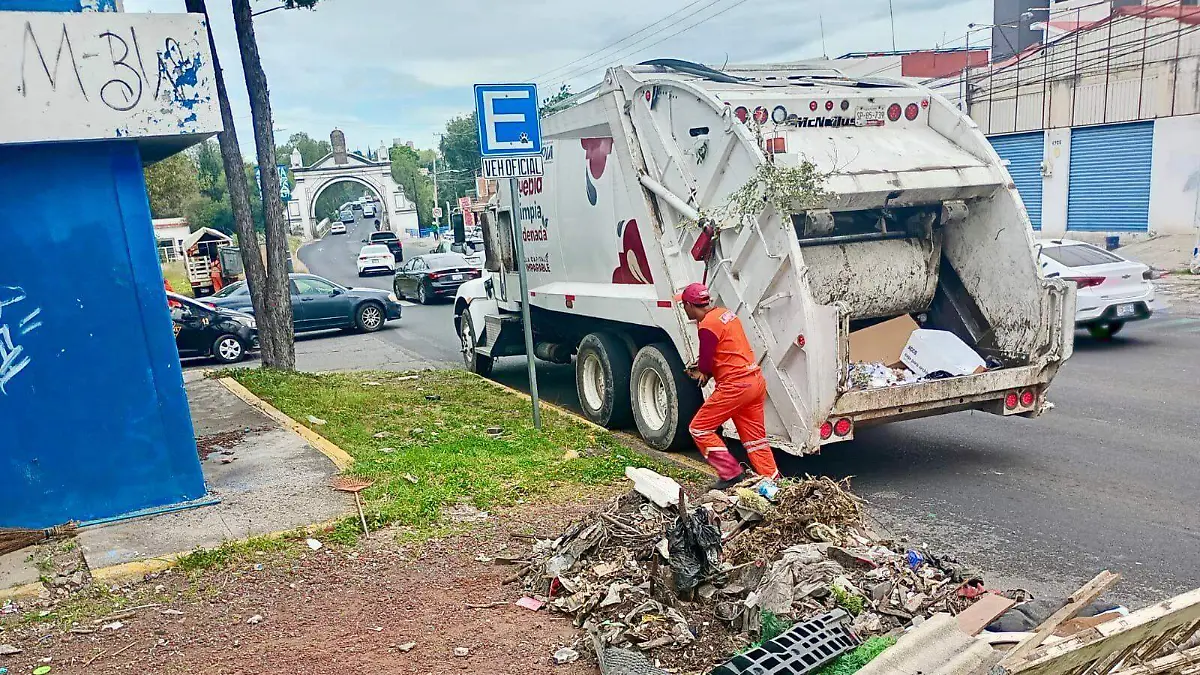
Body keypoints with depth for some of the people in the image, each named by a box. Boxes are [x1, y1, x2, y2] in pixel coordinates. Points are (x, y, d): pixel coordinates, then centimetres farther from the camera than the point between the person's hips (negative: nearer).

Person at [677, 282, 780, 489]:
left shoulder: (707, 325, -16)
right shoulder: (725, 313, 12)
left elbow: (706, 365, -12)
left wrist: (702, 372, 10)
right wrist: (703, 365, 12)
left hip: (735, 386, -9)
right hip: (756, 380, 9)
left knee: (699, 428, 1)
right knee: (755, 437, 14)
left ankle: (731, 474, 2)